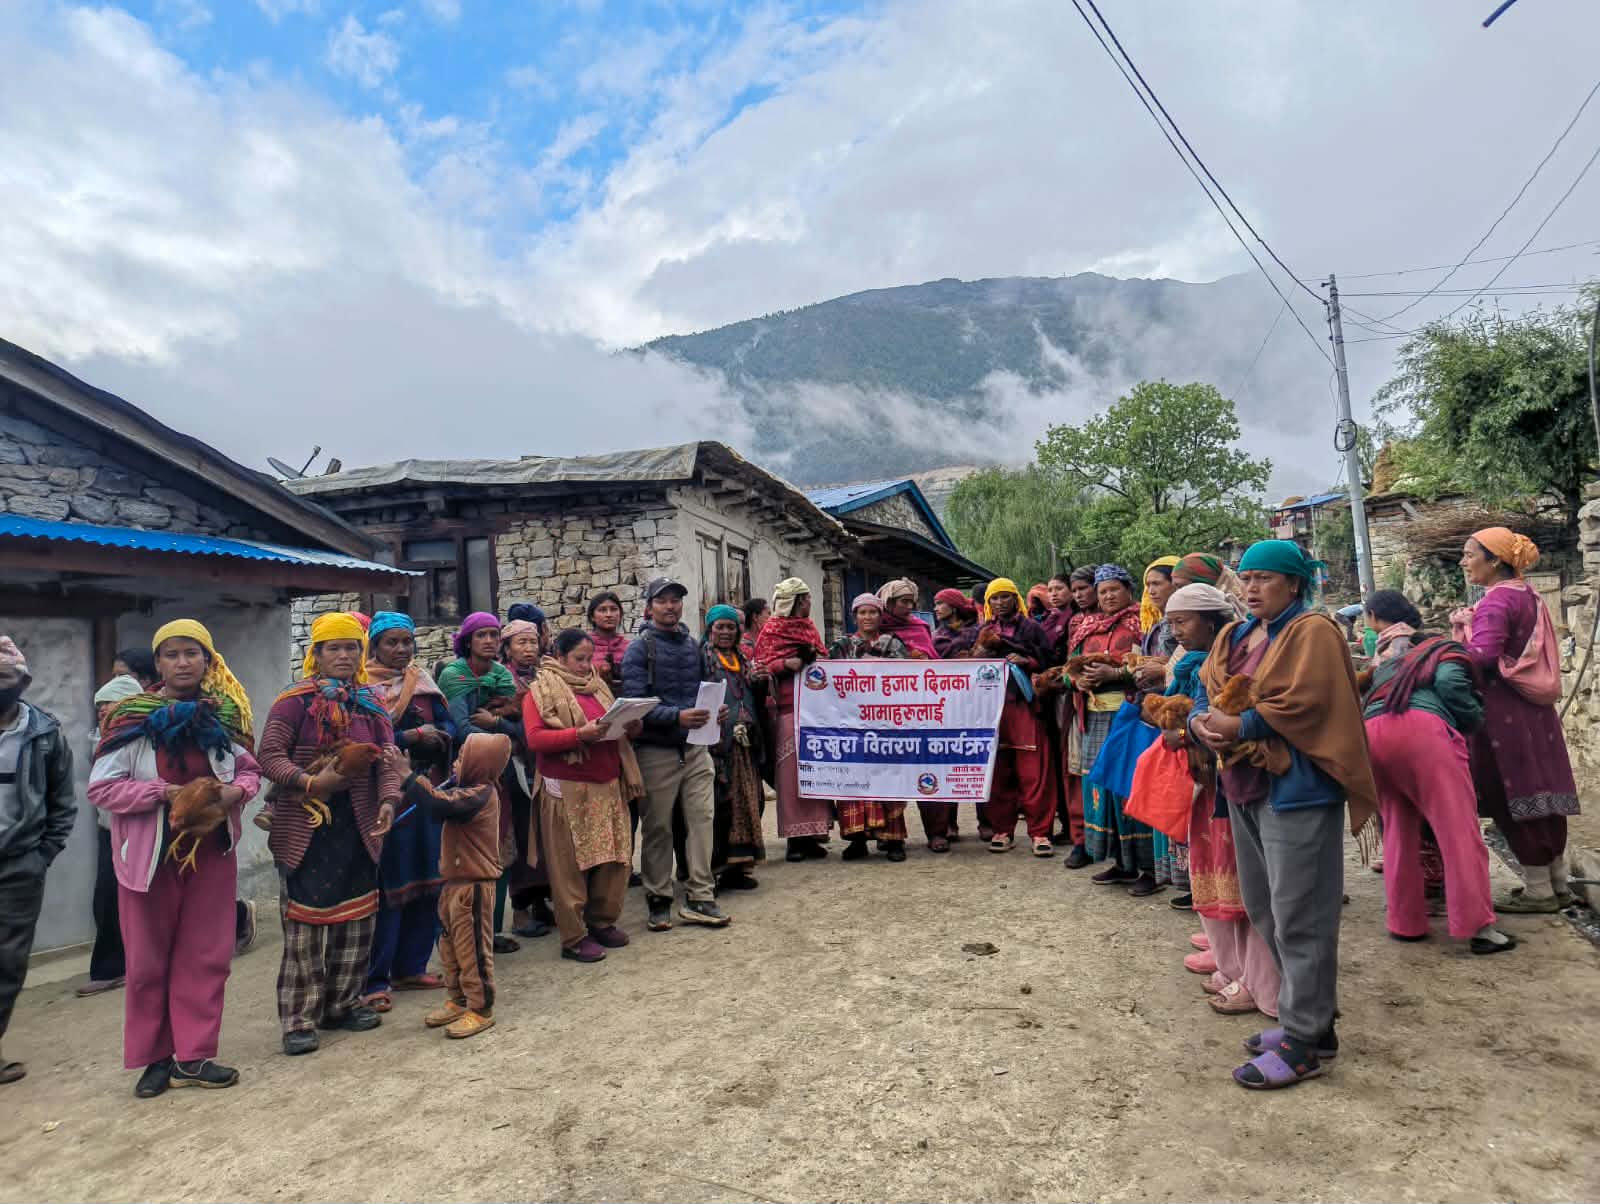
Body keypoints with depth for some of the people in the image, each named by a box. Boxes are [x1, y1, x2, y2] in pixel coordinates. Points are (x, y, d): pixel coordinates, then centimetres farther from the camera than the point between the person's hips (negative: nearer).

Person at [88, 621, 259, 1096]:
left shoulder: (225, 714, 0)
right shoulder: (131, 717, -9)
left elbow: (251, 770, 8)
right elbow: (100, 787, -9)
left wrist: (234, 792, -13)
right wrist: (163, 792, -20)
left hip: (213, 850, 3)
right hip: (151, 854, -2)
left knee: (206, 958, 8)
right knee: (150, 962, 10)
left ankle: (193, 1056, 20)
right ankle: (154, 1057, 26)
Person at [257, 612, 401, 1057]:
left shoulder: (371, 705, 7)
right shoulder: (295, 701, -7)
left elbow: (386, 760, 3)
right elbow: (270, 755, -11)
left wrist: (388, 799, -12)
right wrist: (310, 782, -23)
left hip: (358, 826, 5)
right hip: (305, 825, -5)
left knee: (356, 916, 12)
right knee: (305, 920, -1)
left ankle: (343, 1003, 28)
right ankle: (299, 1019, 11)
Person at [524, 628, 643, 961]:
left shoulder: (598, 685, 18)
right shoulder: (541, 690, 0)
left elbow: (616, 727, 24)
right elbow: (534, 739, -11)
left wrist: (631, 728, 0)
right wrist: (579, 734, -22)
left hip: (608, 786, 6)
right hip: (567, 790, -6)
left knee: (615, 857, 6)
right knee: (571, 863, -1)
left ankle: (603, 921, 23)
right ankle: (574, 937, 9)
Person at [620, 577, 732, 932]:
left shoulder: (693, 645, 13)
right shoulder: (640, 648, -5)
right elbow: (635, 702, -16)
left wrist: (713, 713, -3)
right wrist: (677, 717, -28)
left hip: (695, 747, 5)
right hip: (656, 750, -4)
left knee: (702, 819, 1)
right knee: (657, 828, 6)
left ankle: (699, 897, 11)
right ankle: (658, 900, 19)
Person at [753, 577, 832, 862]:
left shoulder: (809, 626, 20)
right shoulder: (772, 629, 2)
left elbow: (823, 658, 25)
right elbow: (762, 667, -3)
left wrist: (816, 659, 3)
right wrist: (787, 664, -17)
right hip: (789, 708, -6)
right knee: (791, 771, -6)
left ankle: (812, 834, 10)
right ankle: (794, 837, -1)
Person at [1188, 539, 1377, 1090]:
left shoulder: (1312, 632, -8)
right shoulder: (1233, 636, 16)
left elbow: (1307, 702, -19)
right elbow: (1206, 691, 14)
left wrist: (1239, 725, -17)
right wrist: (1201, 722, -7)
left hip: (1295, 788, -8)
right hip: (1244, 785, 9)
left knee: (1297, 915, -2)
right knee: (1263, 910, 15)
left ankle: (1304, 1042, 10)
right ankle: (1309, 1016, 30)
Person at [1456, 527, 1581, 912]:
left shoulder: (1496, 601, -16)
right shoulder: (1527, 595, 13)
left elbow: (1482, 656, -27)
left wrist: (1466, 625, -10)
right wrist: (1474, 623, 9)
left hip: (1505, 711, -9)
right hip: (1534, 707, 9)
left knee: (1512, 798, -1)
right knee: (1540, 791, 14)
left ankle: (1538, 890, 7)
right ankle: (1557, 882, 23)